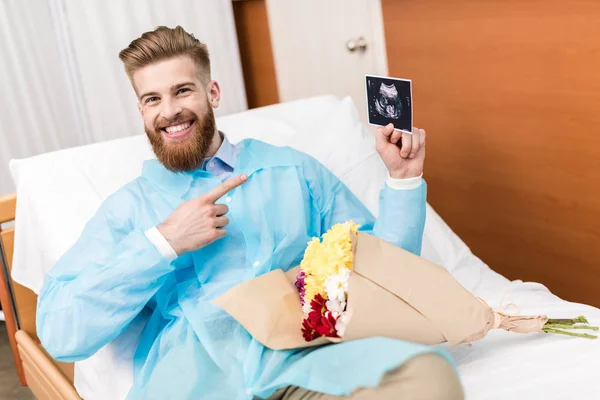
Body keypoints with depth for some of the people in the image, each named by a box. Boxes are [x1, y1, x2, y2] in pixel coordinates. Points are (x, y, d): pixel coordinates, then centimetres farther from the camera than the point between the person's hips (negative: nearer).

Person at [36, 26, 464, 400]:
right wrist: (163, 244, -5)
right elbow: (59, 334, 3)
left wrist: (403, 177, 7)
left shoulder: (294, 169, 19)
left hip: (307, 354, 1)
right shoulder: (128, 206, 16)